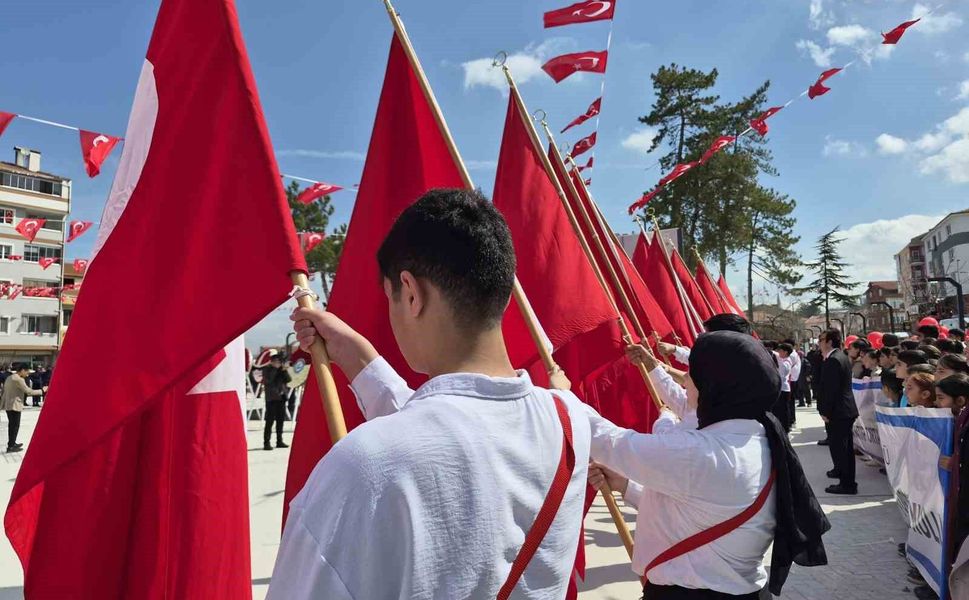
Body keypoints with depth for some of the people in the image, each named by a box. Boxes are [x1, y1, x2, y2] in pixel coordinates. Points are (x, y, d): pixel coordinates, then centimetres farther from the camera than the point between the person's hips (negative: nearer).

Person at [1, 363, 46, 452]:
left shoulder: (9, 378, 12)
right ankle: (11, 446, 2)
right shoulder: (19, 379, -17)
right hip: (15, 405, -10)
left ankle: (12, 443, 30)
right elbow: (29, 391, -17)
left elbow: (4, 390, 18)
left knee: (12, 424, 20)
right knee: (15, 425, -2)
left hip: (8, 404, 10)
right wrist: (42, 390, -8)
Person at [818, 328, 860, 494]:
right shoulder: (842, 357, 12)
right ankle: (843, 471, 37)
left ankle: (847, 484, 0)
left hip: (837, 411, -10)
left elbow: (830, 389, -23)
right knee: (845, 446, 22)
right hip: (847, 409, 10)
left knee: (838, 448, -4)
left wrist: (825, 412, -17)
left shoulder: (832, 360, -20)